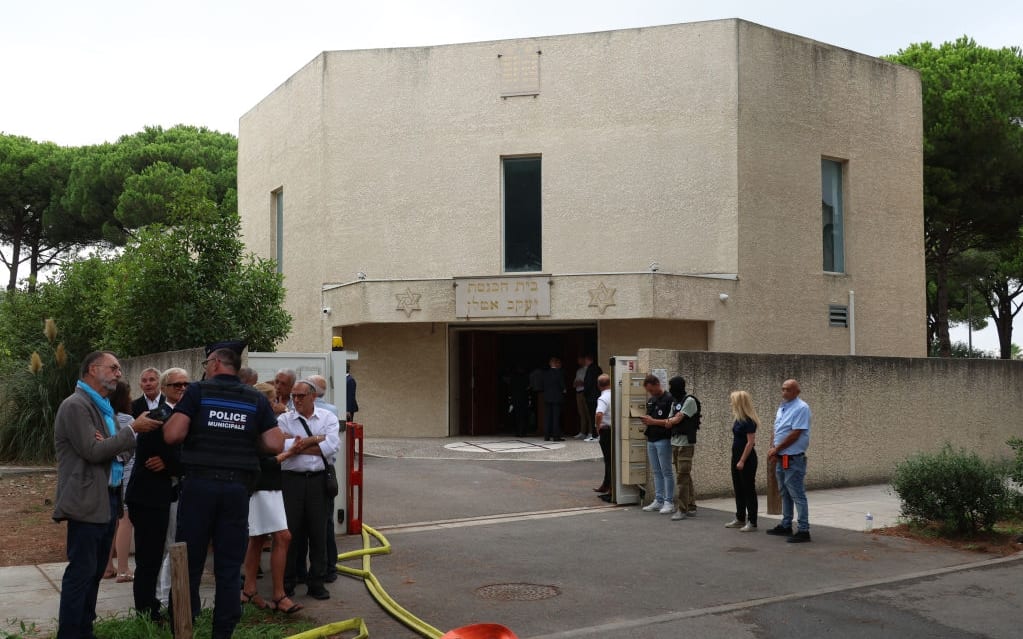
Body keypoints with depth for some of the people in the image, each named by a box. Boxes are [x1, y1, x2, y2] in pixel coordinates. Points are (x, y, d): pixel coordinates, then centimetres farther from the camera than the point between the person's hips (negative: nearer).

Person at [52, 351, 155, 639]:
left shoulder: (104, 407, 16)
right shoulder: (76, 405, -13)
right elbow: (93, 451, -19)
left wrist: (108, 443, -6)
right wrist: (132, 430, -15)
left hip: (107, 499, 9)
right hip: (87, 501, -9)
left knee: (95, 572, 14)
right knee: (80, 572, -6)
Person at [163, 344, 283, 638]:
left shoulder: (198, 391, -1)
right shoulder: (256, 399, 6)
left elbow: (172, 435, -10)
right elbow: (275, 445, 1)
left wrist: (173, 416, 11)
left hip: (199, 483, -2)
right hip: (237, 487, 2)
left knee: (189, 563, 8)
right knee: (229, 567, 8)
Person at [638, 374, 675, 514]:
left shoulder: (668, 399, -11)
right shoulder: (650, 400, 14)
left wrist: (653, 421, -18)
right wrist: (645, 420, 1)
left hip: (663, 440, -8)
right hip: (651, 440, 8)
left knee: (666, 472, -3)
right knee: (656, 472, 11)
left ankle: (669, 502, 2)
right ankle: (658, 501, 16)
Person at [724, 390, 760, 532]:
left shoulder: (749, 421, -17)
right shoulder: (738, 419, 8)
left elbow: (750, 442, -19)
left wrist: (742, 461, -20)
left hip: (747, 458, -9)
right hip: (736, 456, 9)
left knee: (749, 490, -2)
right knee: (738, 489, 14)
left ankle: (752, 522, 5)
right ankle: (740, 519, 23)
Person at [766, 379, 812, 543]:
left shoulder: (801, 408, -14)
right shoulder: (782, 408, 14)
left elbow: (795, 434, -20)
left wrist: (776, 449, -13)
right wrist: (773, 449, 3)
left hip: (794, 459, -9)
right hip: (781, 458, 9)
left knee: (797, 495, -6)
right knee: (785, 493, 17)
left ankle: (803, 530, -2)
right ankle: (786, 526, 27)